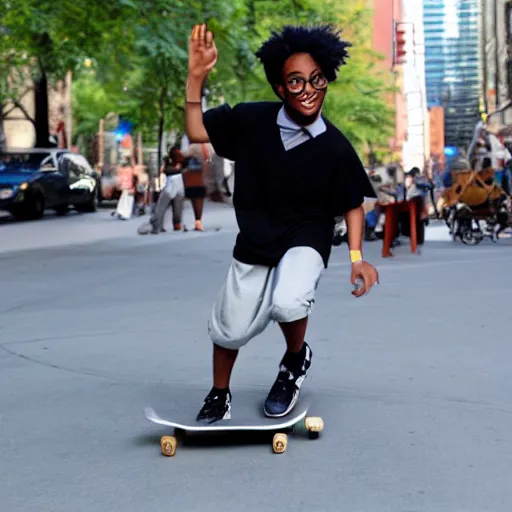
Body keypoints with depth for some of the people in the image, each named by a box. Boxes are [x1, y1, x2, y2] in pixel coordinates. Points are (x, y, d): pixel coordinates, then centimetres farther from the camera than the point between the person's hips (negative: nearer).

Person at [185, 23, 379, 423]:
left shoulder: (335, 147, -15)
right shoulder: (252, 120, -12)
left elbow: (353, 204, -3)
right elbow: (197, 133, -5)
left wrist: (356, 256, -13)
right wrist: (196, 77, -16)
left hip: (305, 242, -3)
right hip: (254, 243, 3)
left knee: (287, 303, -33)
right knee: (229, 329, 12)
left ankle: (296, 360, 3)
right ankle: (220, 396, 43)